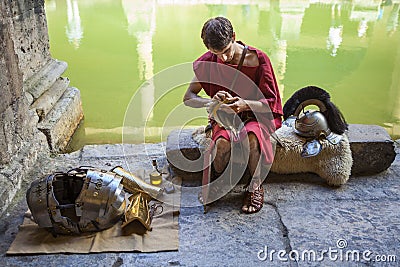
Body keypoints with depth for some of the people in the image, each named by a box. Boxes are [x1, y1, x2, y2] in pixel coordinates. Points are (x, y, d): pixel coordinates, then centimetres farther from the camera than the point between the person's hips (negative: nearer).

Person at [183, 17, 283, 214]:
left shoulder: (258, 59, -12)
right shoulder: (208, 63, -5)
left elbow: (270, 104, -10)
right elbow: (188, 98, -1)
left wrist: (245, 105, -31)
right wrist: (211, 102, -22)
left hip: (257, 116, -1)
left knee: (251, 137, -37)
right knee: (222, 142, -33)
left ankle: (255, 187, -13)